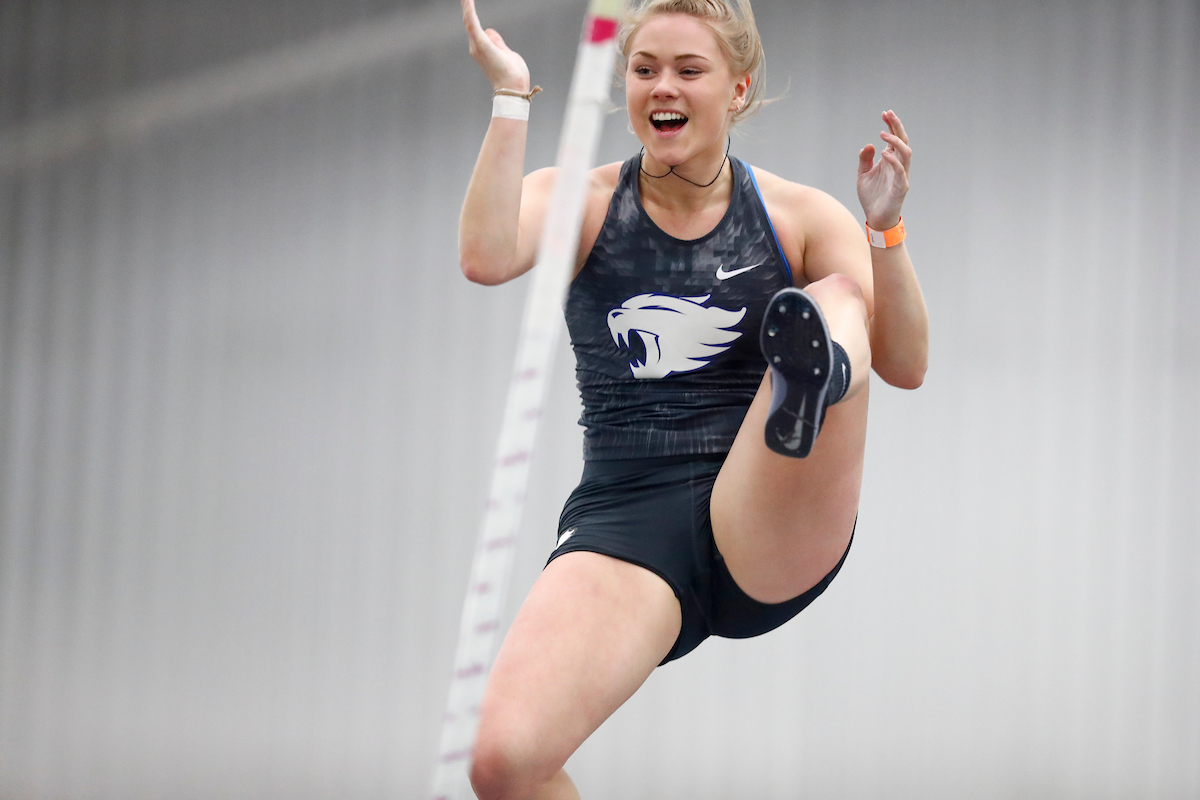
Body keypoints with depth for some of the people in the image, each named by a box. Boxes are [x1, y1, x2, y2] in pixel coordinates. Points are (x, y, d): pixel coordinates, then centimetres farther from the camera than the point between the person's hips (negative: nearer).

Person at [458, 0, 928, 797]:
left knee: (837, 298, -24)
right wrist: (511, 98, -16)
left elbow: (907, 367, 0)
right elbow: (487, 258, -13)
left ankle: (812, 383, -60)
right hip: (625, 525, 1)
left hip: (771, 542, 0)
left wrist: (885, 228, -14)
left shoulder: (800, 217, 10)